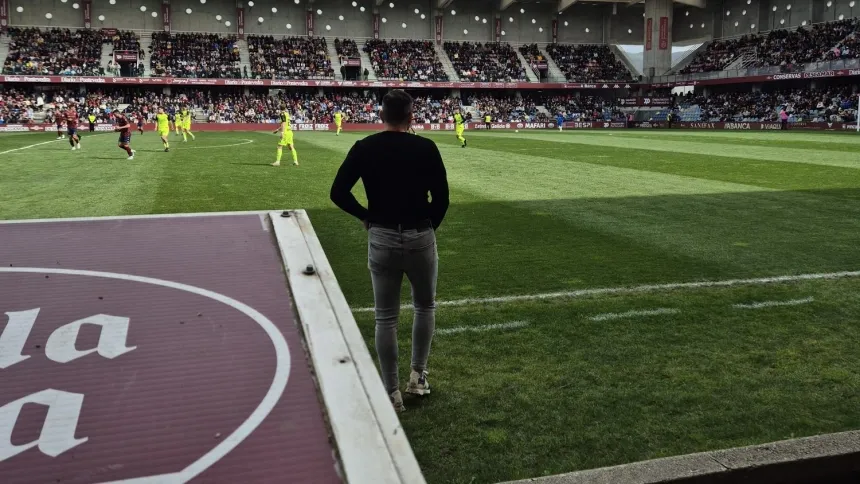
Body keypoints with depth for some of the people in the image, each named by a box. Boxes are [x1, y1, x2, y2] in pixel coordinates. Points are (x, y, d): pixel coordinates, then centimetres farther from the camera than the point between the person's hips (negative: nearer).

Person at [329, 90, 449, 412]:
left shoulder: (364, 148, -2)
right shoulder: (425, 148, -7)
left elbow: (338, 193, -5)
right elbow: (441, 197, -8)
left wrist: (365, 217, 9)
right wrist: (430, 227, 8)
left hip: (381, 238, 1)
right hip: (420, 237, -1)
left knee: (386, 317, 9)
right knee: (425, 306, 21)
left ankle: (392, 392, 14)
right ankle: (418, 376, 25)